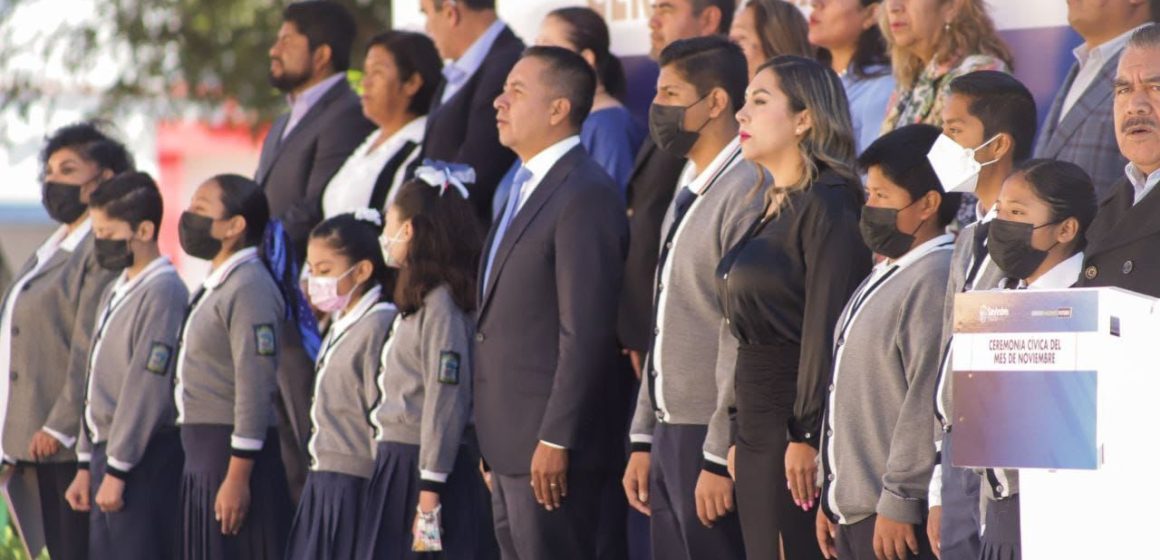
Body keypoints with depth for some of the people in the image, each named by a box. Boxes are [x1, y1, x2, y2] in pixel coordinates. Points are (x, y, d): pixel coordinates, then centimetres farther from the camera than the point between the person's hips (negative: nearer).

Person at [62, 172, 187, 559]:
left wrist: (117, 470, -17)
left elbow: (149, 386, -18)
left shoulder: (162, 291, -15)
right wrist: (87, 465, 17)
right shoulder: (116, 292, 15)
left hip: (143, 461, -10)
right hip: (108, 454, 10)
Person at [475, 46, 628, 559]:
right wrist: (496, 445, 17)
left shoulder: (585, 195, -14)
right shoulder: (529, 189, 17)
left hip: (550, 445, -10)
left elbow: (586, 332, -20)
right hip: (511, 442, 10)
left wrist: (555, 439, -22)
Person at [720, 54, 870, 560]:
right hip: (760, 431, 9)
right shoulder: (774, 207, 17)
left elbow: (828, 329, -17)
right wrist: (742, 437, 17)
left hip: (801, 422, -9)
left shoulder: (827, 203, -11)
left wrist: (807, 437, -21)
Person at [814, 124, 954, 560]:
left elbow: (929, 404, -21)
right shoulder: (886, 277, 19)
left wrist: (899, 501, -20)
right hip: (854, 515, 10)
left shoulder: (937, 280, -15)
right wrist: (831, 496, 21)